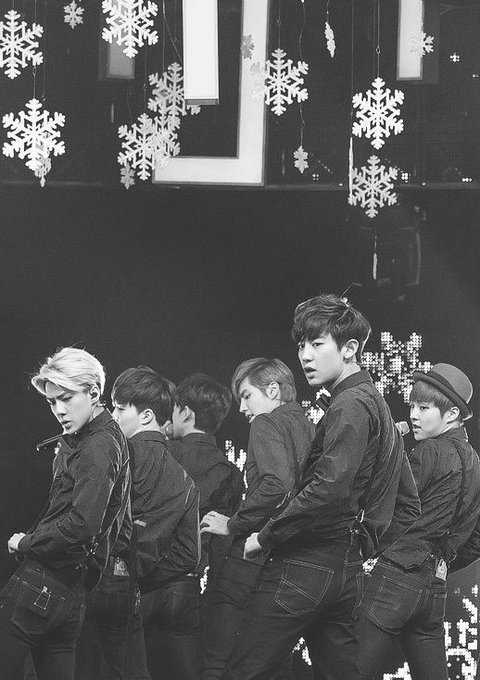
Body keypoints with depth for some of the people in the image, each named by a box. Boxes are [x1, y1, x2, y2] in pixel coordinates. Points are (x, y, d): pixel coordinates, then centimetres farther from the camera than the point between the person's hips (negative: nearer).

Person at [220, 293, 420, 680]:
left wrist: (264, 538, -17)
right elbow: (409, 505, 26)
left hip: (306, 563, -10)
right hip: (349, 568, 10)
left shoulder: (350, 406, -11)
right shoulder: (379, 406, 21)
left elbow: (329, 489, -25)